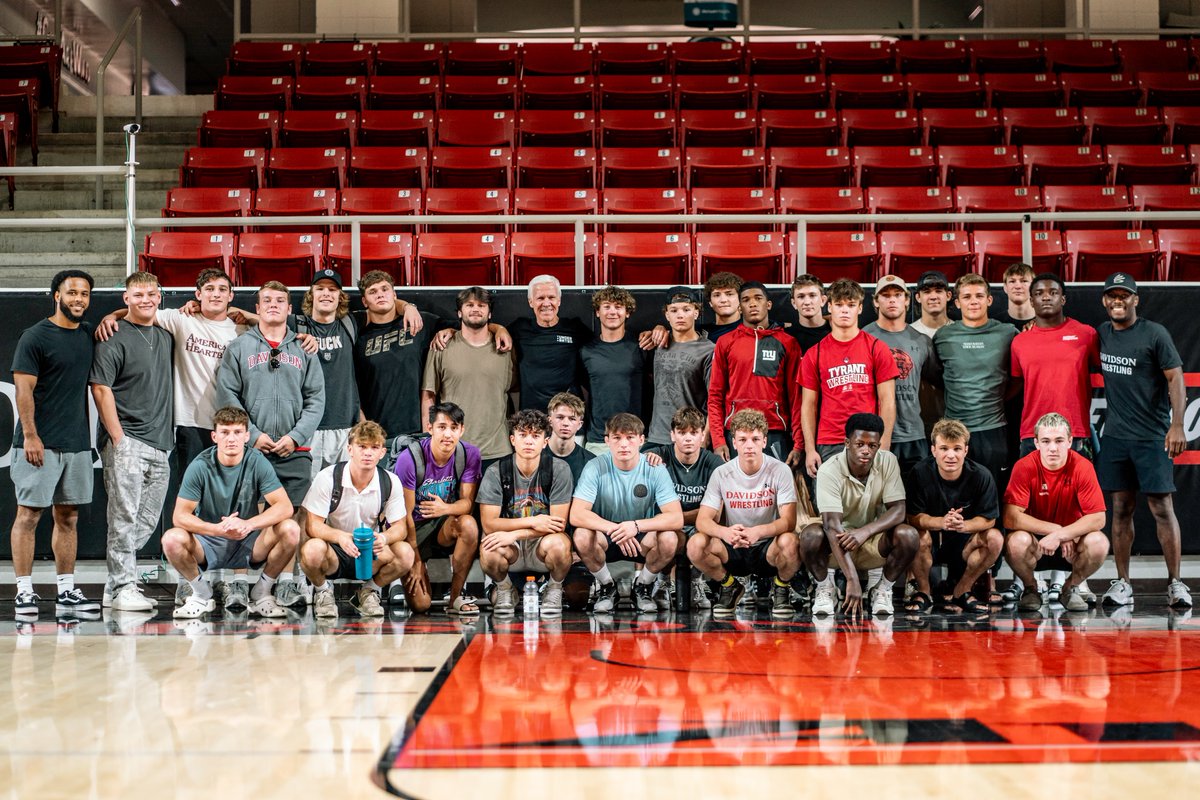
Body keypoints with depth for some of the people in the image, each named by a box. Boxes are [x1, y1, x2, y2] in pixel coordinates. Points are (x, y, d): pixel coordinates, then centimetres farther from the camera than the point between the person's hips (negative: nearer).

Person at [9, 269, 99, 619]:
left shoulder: (89, 334, 11)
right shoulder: (35, 336, -6)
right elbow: (24, 389, -10)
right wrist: (30, 436, -16)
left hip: (77, 442, 6)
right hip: (40, 444, -6)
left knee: (68, 517, 9)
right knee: (28, 515, -3)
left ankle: (66, 592, 14)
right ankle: (25, 592, 1)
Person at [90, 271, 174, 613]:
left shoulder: (165, 337, 17)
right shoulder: (114, 338, -4)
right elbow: (101, 389, -10)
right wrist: (118, 438, -15)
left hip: (160, 444, 7)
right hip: (126, 440, -7)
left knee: (147, 521, 8)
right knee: (125, 516, -7)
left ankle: (115, 587, 16)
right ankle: (123, 588, -2)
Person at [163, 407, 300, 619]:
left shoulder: (257, 462, -9)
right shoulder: (200, 466, -11)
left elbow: (285, 506, -17)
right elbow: (180, 516, -15)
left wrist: (248, 524, -35)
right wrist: (218, 529, -33)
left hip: (249, 544, 0)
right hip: (209, 545, 0)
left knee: (290, 530, -26)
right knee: (172, 539, -30)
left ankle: (261, 593, -3)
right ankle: (202, 594, -1)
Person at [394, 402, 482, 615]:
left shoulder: (469, 454, -11)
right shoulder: (410, 458, -21)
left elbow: (468, 502, -11)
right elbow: (405, 515, -16)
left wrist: (446, 509, -35)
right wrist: (415, 562, -14)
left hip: (443, 525, 3)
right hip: (413, 528, -3)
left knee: (468, 525, -33)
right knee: (420, 605, -16)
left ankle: (456, 598, -16)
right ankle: (403, 579, 22)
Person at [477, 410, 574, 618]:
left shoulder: (559, 469, -10)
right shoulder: (496, 472, -8)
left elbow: (559, 523, -15)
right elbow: (488, 523, -13)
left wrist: (514, 534, -25)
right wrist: (532, 522, -23)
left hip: (542, 542, 0)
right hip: (510, 544, 1)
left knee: (558, 544, -35)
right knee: (488, 551, -33)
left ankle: (554, 590, -2)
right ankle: (505, 590, 2)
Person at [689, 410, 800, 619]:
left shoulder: (780, 471, -9)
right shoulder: (722, 474, -4)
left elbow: (789, 521, -18)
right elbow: (702, 520, -10)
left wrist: (758, 531, -39)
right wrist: (725, 532, -34)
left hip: (768, 547, -2)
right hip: (733, 549, 2)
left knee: (789, 541, -35)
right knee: (696, 544, -27)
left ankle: (781, 588, 0)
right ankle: (728, 587, 4)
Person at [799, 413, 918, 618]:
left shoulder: (888, 461, -12)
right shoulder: (829, 471, -23)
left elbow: (898, 509, -16)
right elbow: (832, 525, -32)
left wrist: (866, 531, -37)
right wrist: (852, 579, -42)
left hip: (874, 541, 2)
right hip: (838, 543, -2)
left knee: (908, 535, -28)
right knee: (811, 534, -34)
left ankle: (884, 589, -3)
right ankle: (825, 589, -6)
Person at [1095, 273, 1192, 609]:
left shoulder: (1154, 334, -4)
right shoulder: (1102, 333, 10)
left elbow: (1175, 378, -7)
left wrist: (1177, 425, -16)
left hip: (1152, 436, -4)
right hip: (1115, 436, 5)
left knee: (1162, 508, -5)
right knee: (1121, 509, 6)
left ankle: (1175, 583, 3)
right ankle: (1122, 583, 10)